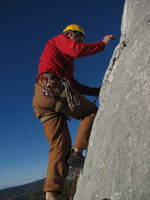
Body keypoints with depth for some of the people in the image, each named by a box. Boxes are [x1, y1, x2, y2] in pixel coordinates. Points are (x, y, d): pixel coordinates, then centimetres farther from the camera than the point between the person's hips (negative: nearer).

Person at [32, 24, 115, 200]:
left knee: (60, 145, 0)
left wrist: (99, 91, 28)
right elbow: (78, 50, -7)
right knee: (91, 112, 5)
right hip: (51, 89, -8)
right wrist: (103, 43, 7)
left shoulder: (64, 60, 40)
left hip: (41, 100, 9)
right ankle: (76, 152, -5)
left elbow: (75, 86, 33)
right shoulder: (60, 39, 16)